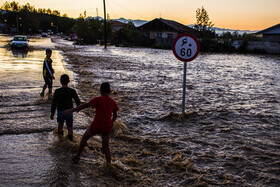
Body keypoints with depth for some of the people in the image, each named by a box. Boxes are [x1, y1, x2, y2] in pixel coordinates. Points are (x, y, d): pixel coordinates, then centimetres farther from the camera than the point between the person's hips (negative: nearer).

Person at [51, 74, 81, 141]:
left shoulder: (57, 91, -13)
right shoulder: (72, 91, -11)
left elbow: (54, 103, -10)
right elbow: (77, 101, -1)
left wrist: (52, 113, 0)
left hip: (60, 111, 1)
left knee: (60, 124, 24)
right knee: (70, 126, 10)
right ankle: (70, 135, -10)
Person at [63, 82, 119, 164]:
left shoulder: (98, 99, -7)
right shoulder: (113, 102, 4)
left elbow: (85, 105, -15)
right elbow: (115, 115, 12)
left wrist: (71, 110, -15)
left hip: (96, 126, -3)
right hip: (107, 127, 3)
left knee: (85, 137, 23)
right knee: (106, 146, 20)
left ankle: (77, 157, 31)